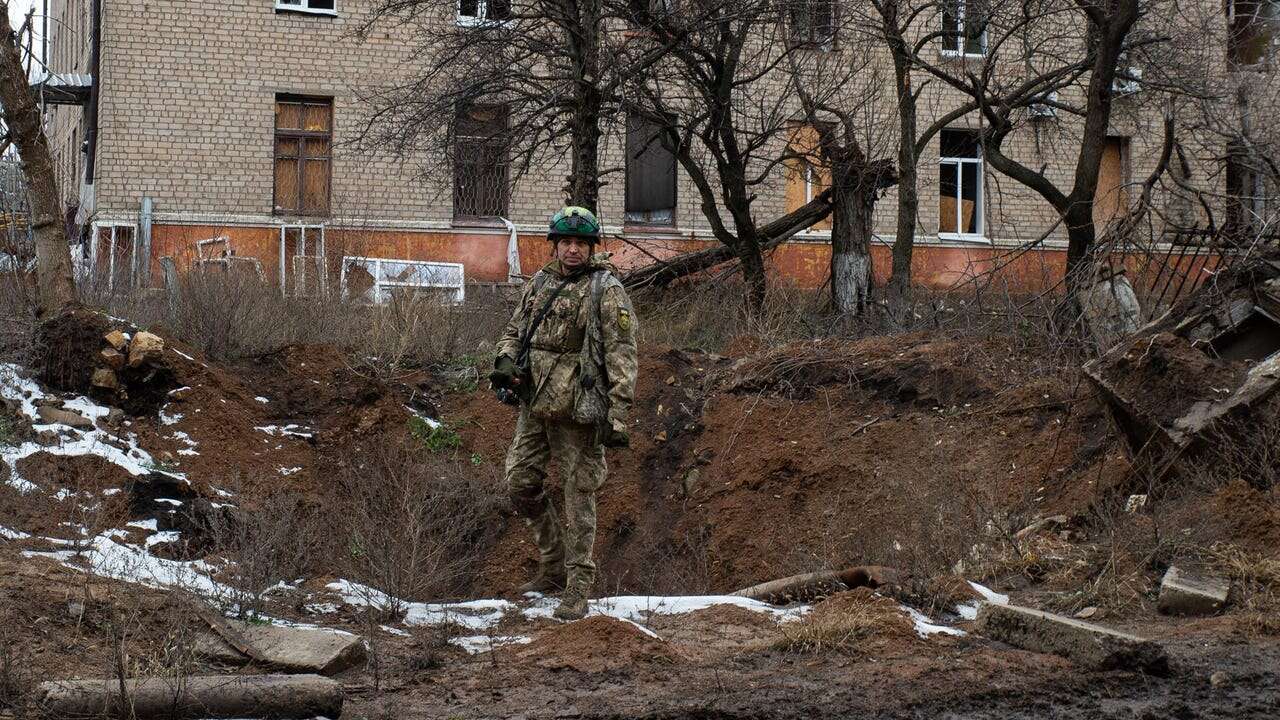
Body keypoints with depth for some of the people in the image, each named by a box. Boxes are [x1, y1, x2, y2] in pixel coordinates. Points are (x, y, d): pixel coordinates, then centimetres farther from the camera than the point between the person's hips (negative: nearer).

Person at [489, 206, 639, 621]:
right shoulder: (539, 284, 12)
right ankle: (554, 568, 25)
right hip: (534, 404, 7)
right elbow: (514, 330, 21)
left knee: (578, 496, -2)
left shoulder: (606, 291, -7)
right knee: (521, 484, 9)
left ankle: (577, 590, 2)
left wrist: (619, 415, -18)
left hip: (577, 410, -7)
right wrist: (506, 362, -2)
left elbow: (621, 354, -11)